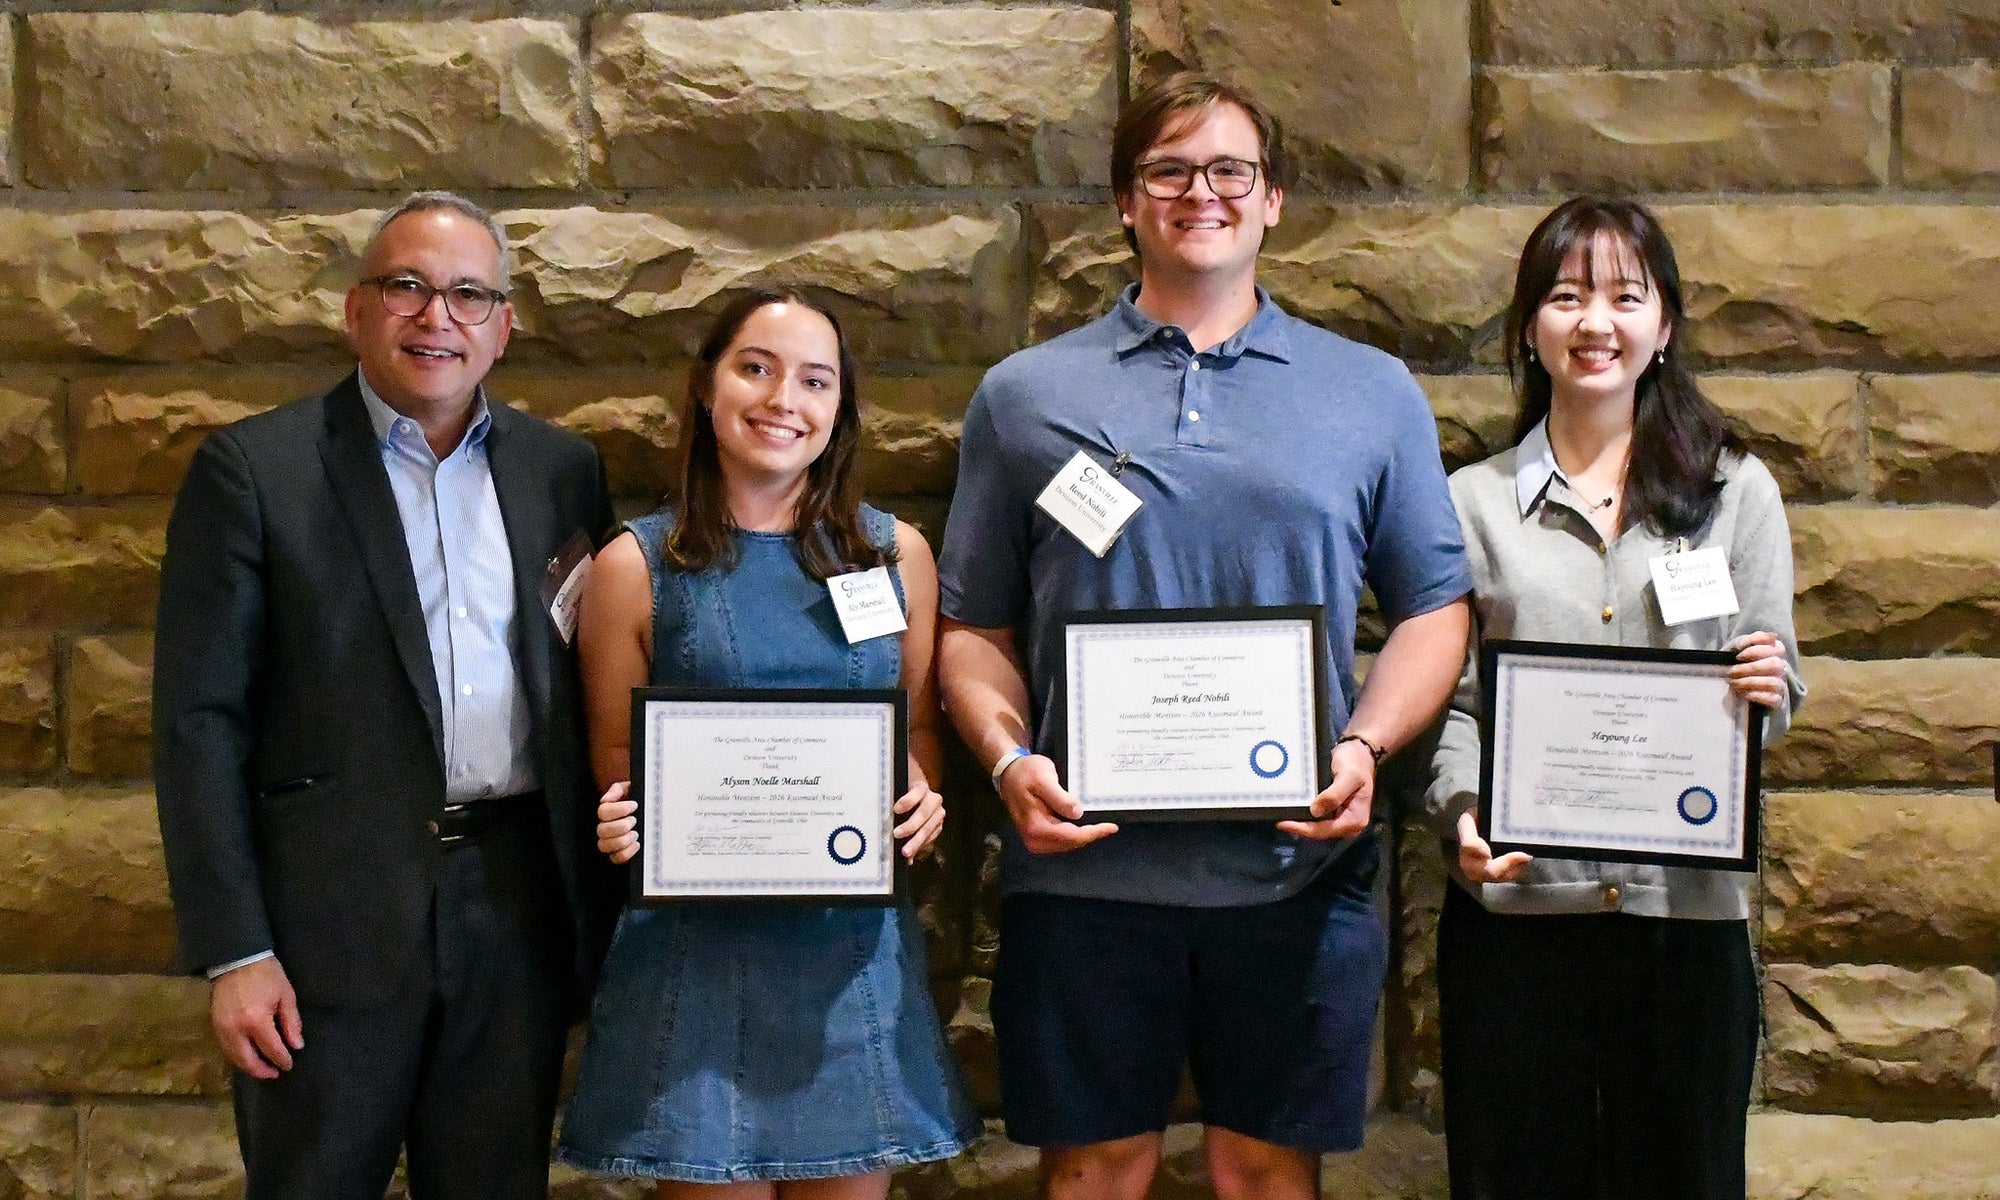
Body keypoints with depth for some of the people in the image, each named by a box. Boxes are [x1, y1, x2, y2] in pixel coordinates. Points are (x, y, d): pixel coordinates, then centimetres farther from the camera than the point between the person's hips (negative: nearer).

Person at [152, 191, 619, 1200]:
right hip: (330, 921, -3)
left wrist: (603, 907, 6)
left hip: (520, 917, 3)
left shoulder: (562, 470, 8)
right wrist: (234, 953, -11)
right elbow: (199, 720, -6)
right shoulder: (252, 469, -3)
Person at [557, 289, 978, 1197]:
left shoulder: (896, 553, 7)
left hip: (856, 949, 2)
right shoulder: (637, 566, 0)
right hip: (696, 948, -2)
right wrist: (624, 822, -14)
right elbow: (614, 759, 7)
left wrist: (923, 802, -6)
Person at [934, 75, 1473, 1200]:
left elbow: (1435, 605, 9)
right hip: (1082, 865, 0)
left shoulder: (1375, 394, 10)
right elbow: (975, 625, 9)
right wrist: (1009, 759, -9)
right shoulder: (1025, 396, 9)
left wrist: (1366, 746, -8)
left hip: (1295, 866, 0)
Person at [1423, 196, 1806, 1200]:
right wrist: (1462, 815, -13)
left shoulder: (1736, 489, 7)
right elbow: (1449, 701, 5)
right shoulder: (1474, 501, 6)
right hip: (1515, 902, 0)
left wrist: (1770, 692, -14)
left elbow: (1772, 694, 9)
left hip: (1686, 901, 1)